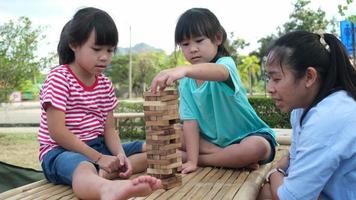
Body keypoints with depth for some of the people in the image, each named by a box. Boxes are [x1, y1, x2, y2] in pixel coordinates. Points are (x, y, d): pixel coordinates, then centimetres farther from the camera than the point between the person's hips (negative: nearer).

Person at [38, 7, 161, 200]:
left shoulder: (105, 85, 8)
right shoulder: (58, 78, -11)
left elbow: (109, 129, 6)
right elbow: (57, 132, -18)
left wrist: (120, 155, -16)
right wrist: (99, 158, -20)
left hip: (98, 147, 8)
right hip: (61, 151, -8)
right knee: (83, 168, -42)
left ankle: (105, 172, -29)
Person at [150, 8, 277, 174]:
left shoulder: (226, 63, -18)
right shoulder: (186, 83, -1)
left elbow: (219, 72, -44)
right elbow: (190, 122, -9)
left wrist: (184, 70, -64)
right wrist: (192, 160, -21)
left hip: (247, 137, -4)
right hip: (212, 140, 5)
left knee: (256, 148, -36)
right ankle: (232, 158, -17)